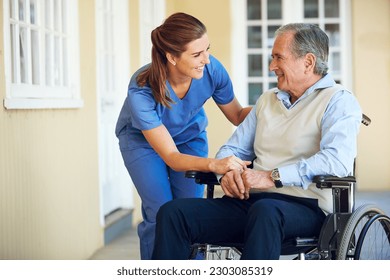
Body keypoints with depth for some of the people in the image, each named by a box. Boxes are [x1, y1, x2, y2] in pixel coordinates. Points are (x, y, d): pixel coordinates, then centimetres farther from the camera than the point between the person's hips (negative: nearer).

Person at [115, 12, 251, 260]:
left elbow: (237, 115, -11)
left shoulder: (212, 69, -29)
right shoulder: (141, 91, -37)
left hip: (191, 136, 3)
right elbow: (172, 157, -37)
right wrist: (214, 164, -54)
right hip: (143, 141, -3)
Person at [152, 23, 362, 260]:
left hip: (306, 207, -6)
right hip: (250, 202, 7)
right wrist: (227, 171, 0)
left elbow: (338, 160, -18)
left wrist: (272, 176, -21)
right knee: (172, 213, -14)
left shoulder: (339, 101, 0)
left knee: (265, 211, -42)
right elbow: (233, 148, 25)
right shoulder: (267, 100, 24)